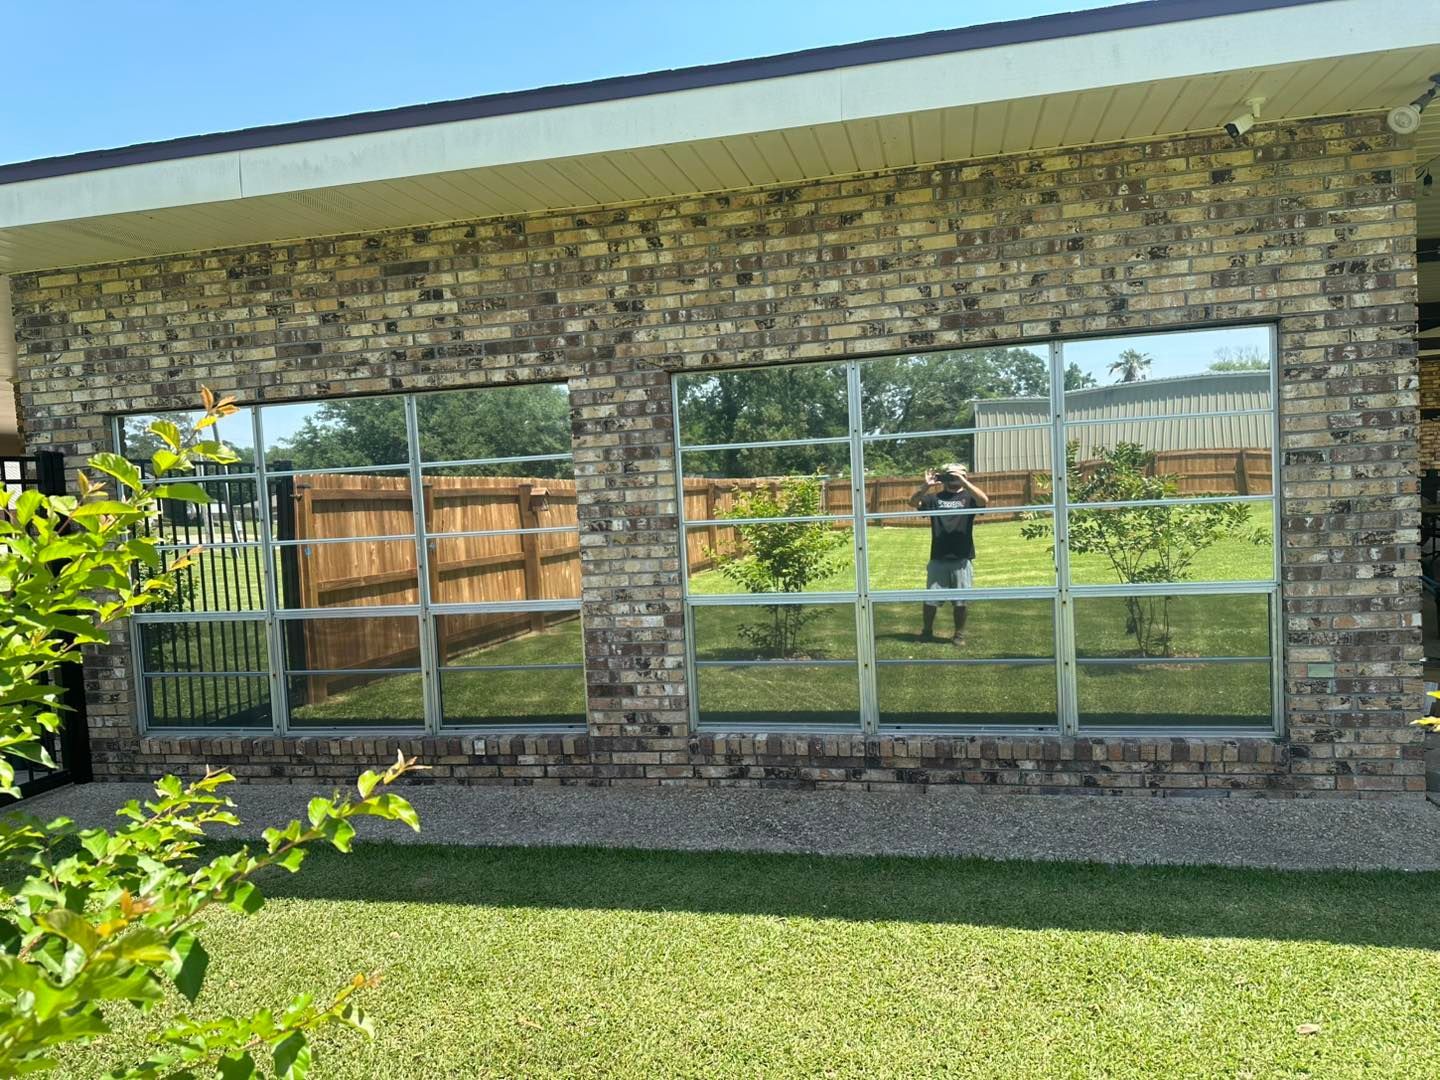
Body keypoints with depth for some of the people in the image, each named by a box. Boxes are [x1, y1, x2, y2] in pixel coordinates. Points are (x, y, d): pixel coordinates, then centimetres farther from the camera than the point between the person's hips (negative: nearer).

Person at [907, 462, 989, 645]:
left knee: (960, 601, 6)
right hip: (937, 558, 1)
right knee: (930, 599, 7)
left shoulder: (968, 497, 3)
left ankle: (959, 634, 19)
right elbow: (913, 502, -4)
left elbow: (984, 501, -18)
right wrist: (926, 486, -20)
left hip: (961, 559, -1)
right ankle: (927, 631, 23)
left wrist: (964, 482, -22)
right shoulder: (935, 498, 8)